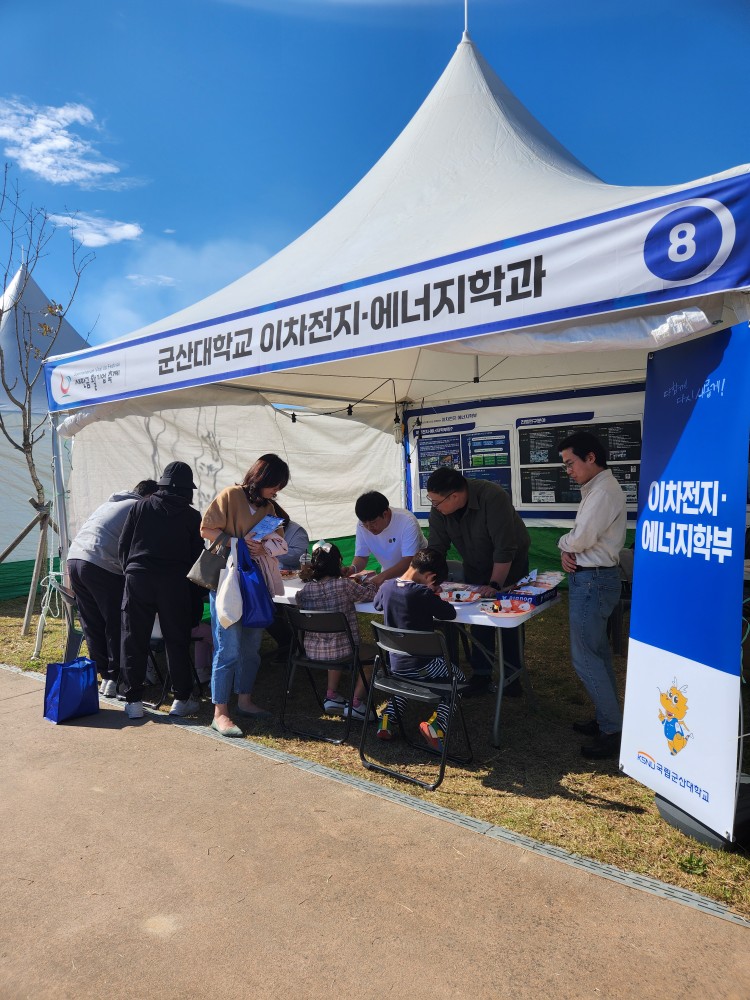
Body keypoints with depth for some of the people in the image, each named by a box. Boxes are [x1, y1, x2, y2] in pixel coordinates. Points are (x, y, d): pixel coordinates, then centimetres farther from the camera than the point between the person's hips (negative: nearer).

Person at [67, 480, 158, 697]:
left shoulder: (108, 504, 28)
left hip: (74, 557, 8)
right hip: (102, 566, -8)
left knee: (92, 625, 12)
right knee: (116, 626, 2)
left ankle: (103, 674, 18)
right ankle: (114, 679, 6)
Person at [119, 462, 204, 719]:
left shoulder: (141, 506, 8)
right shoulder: (192, 516, 6)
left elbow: (123, 545, 8)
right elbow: (196, 557, 6)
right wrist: (196, 601, 11)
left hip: (138, 578, 1)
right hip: (174, 583, -1)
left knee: (134, 641, 9)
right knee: (177, 642, 8)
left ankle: (134, 701, 13)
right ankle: (181, 700, 14)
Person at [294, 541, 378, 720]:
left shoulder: (304, 591, -7)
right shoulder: (345, 585, -17)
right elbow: (369, 593, 0)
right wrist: (371, 582, 20)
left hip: (312, 652, 5)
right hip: (343, 651, -5)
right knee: (372, 652, 24)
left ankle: (331, 695, 31)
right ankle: (356, 702, 17)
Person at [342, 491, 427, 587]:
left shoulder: (407, 522, -25)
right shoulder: (362, 524, -11)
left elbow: (409, 561, -29)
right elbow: (361, 556, -4)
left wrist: (382, 576, -43)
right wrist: (353, 568, -27)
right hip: (390, 577, 4)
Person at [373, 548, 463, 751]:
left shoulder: (387, 587, -2)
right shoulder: (422, 593, -21)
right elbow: (450, 613, -14)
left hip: (395, 664, 6)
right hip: (422, 665, -6)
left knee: (407, 679, 39)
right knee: (457, 678, 19)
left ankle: (388, 718, 18)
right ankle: (436, 723, -3)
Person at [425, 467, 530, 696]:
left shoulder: (492, 497, -37)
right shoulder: (439, 508, -20)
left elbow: (504, 548, -35)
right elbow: (435, 547, -15)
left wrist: (495, 584, -34)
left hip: (509, 563, -4)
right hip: (475, 566, 4)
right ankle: (481, 674, 16)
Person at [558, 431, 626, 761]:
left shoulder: (604, 491, -18)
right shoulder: (594, 489, 14)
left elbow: (580, 539, -24)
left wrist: (564, 543, -3)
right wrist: (568, 553, -3)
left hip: (593, 581, -10)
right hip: (590, 577, 10)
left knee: (584, 657, -5)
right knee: (597, 652, 16)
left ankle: (613, 730, 6)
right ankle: (607, 719, 28)